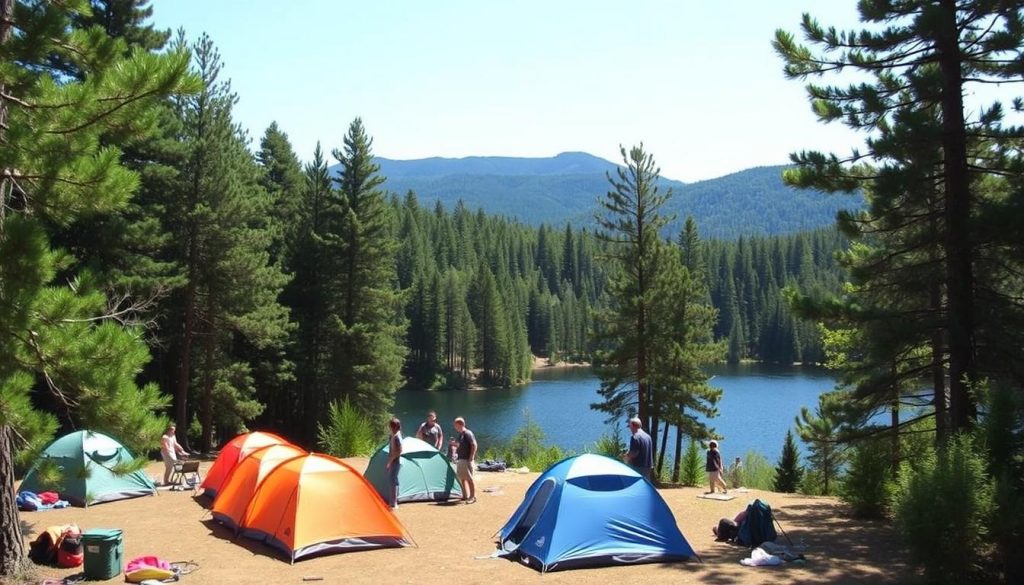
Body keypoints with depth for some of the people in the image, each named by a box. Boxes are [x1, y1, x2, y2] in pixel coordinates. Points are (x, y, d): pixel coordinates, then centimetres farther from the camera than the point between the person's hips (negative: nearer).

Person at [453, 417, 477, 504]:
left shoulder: (468, 434, -14)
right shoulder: (459, 434, 14)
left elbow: (474, 445, -18)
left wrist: (471, 458, -20)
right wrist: (456, 452, 13)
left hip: (467, 460, -10)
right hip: (460, 459, 10)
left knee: (469, 478, -7)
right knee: (462, 478, 13)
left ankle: (473, 496, -3)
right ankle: (465, 496, 21)